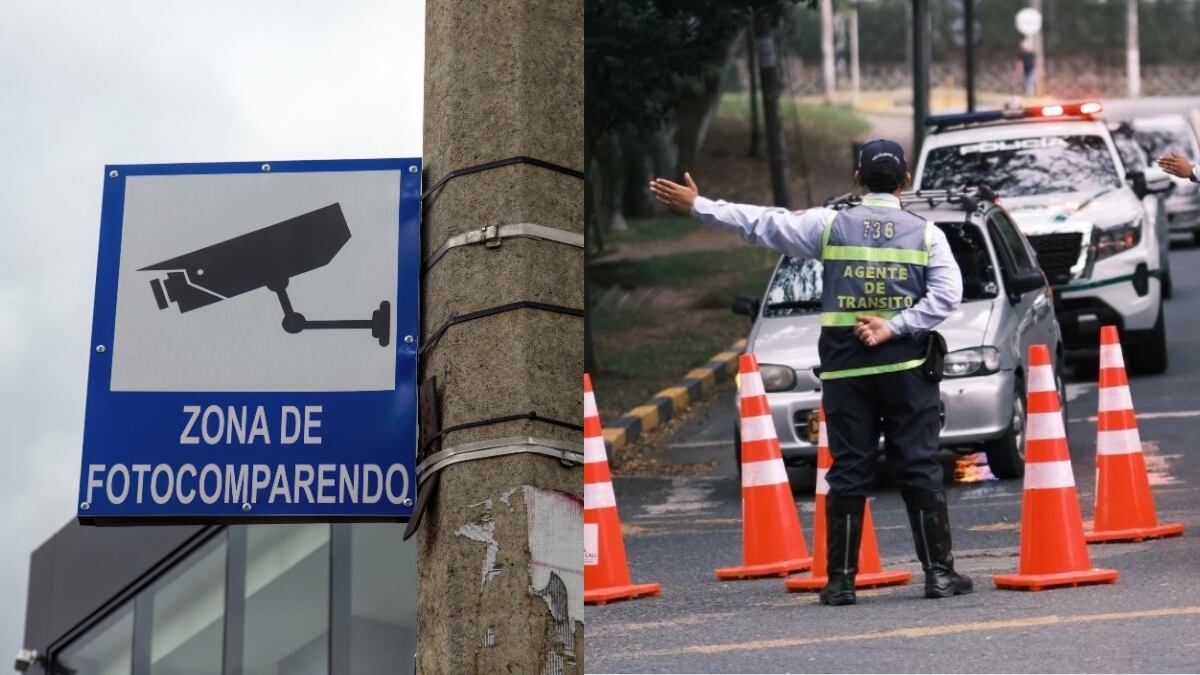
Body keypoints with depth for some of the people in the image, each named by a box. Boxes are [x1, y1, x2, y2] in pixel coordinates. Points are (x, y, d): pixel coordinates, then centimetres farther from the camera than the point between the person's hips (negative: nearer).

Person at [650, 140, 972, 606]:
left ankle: (841, 579, 3)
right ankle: (939, 572, 1)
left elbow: (762, 223, 5)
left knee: (848, 471, 3)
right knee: (920, 469, 2)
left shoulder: (830, 226, 2)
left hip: (845, 369, 0)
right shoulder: (926, 233, 4)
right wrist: (894, 327, -9)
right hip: (906, 366, 0)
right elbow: (947, 295, -6)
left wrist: (698, 206, 11)